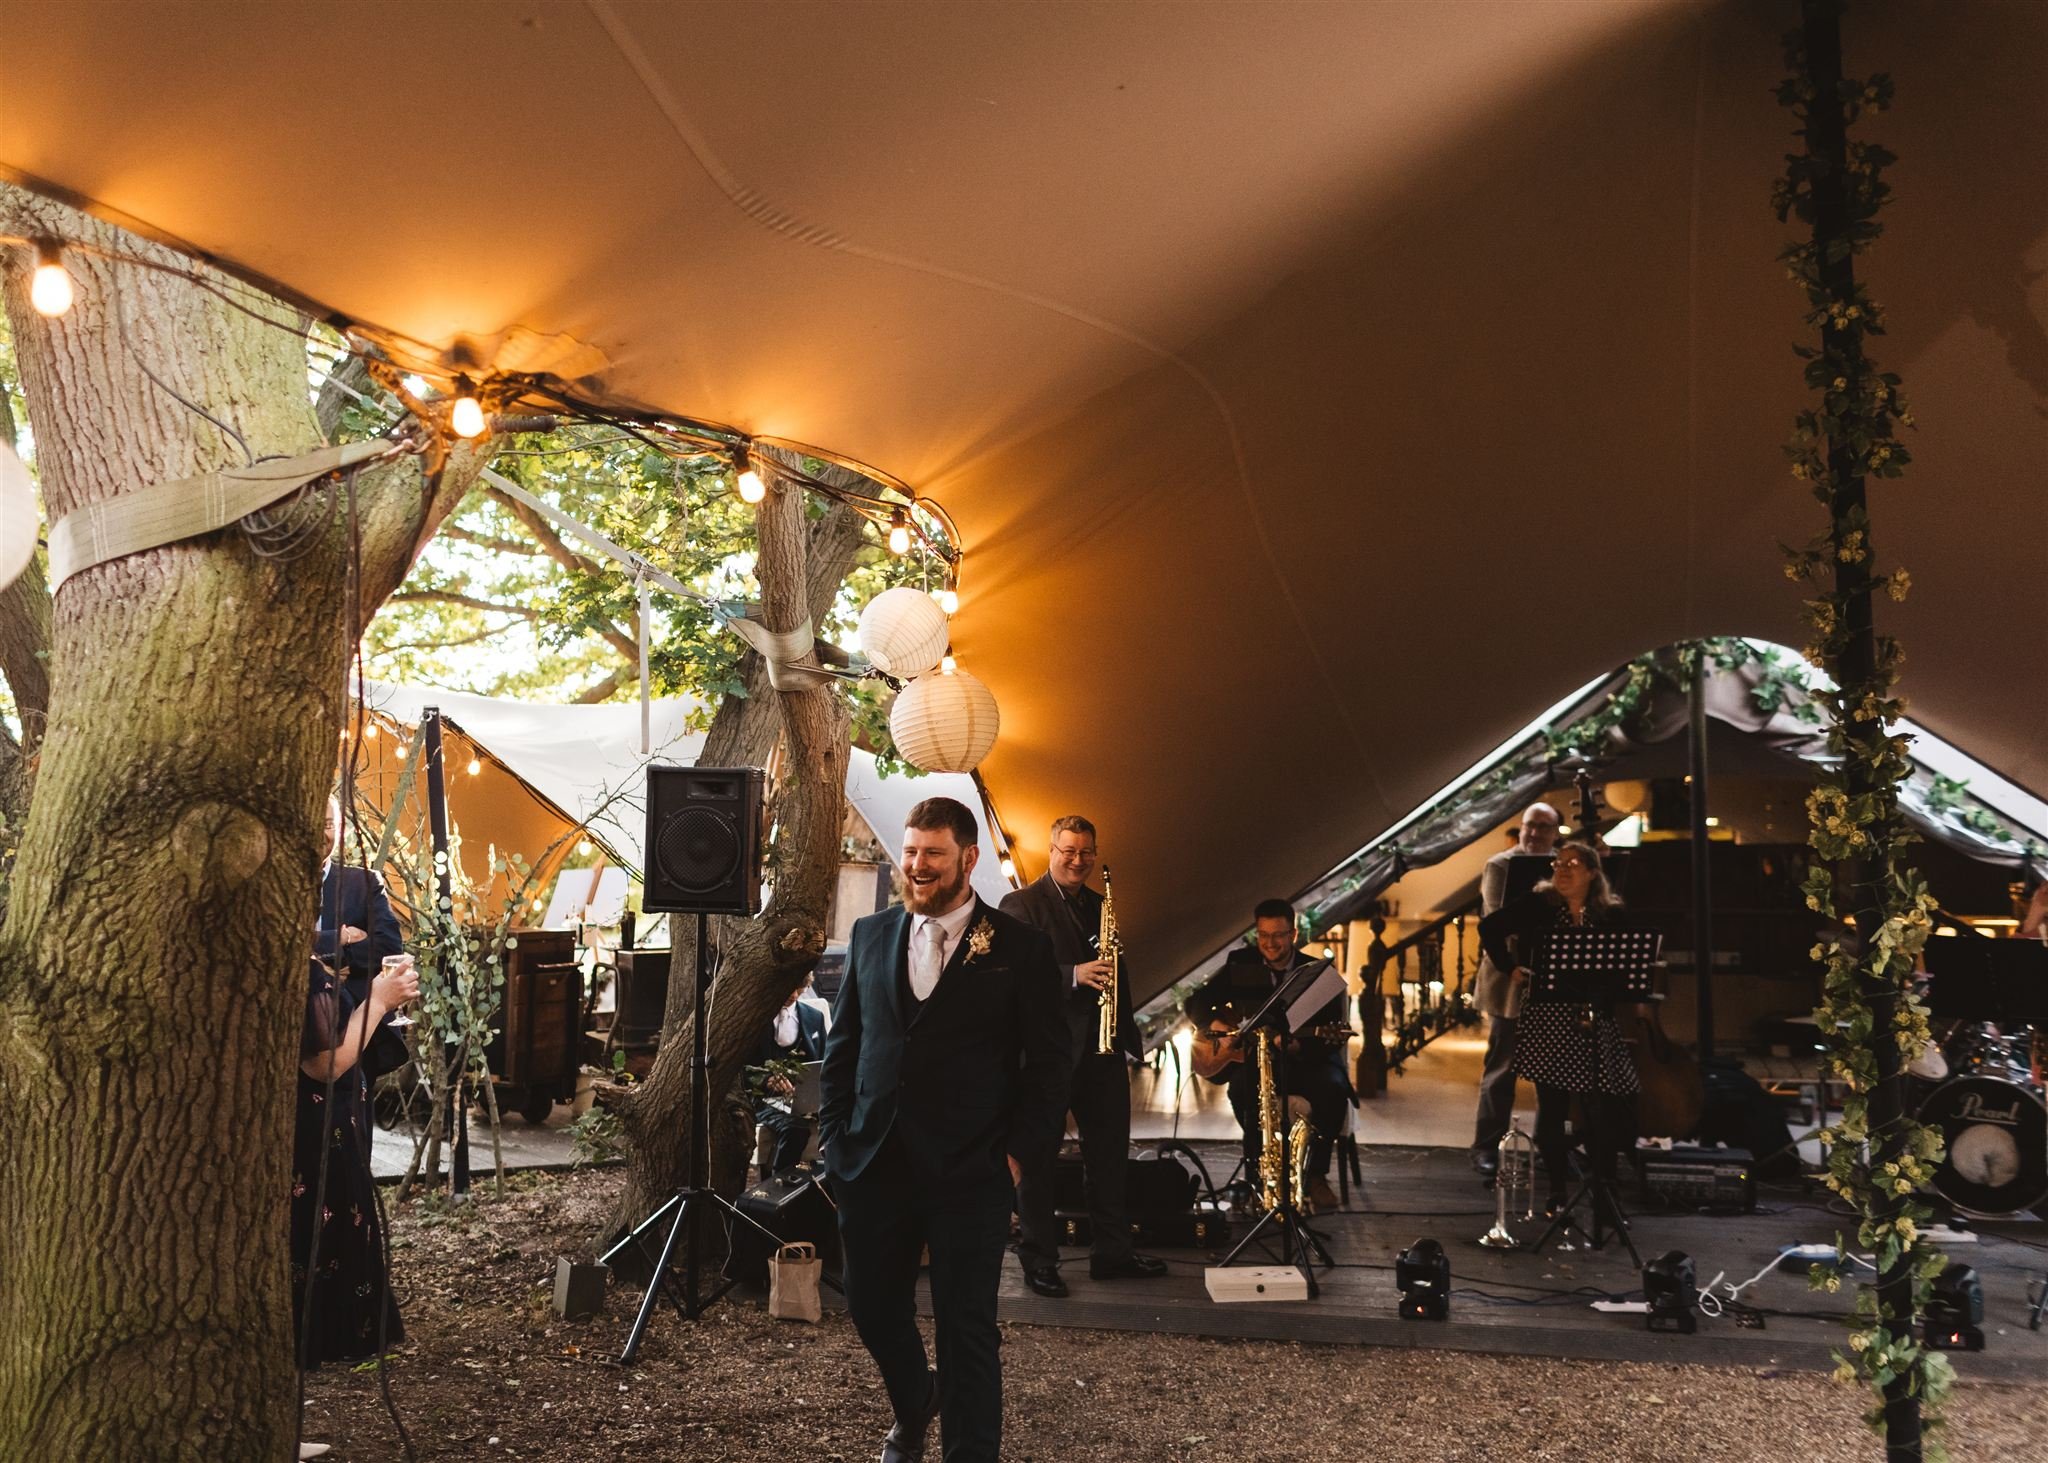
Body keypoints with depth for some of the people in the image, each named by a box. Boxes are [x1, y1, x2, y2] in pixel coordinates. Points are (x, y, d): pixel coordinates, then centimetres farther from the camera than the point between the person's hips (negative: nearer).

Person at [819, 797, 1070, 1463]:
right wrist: (835, 1135, 7)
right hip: (873, 1163, 4)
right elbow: (842, 1044, 13)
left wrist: (1021, 1152, -7)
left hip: (970, 1173, -4)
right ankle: (913, 1405, 44)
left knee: (967, 1327, 0)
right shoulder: (870, 935, 9)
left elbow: (1050, 1061, -2)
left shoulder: (1020, 947, -3)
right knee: (873, 1308, 15)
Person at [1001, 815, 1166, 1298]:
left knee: (1110, 1150, 11)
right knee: (1039, 1157, 2)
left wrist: (1127, 1032, 6)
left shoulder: (1099, 905, 16)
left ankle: (1112, 1252, 21)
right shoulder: (1021, 904, -5)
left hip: (1101, 1045, 7)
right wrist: (1073, 976, -28)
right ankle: (1038, 1260, 10)